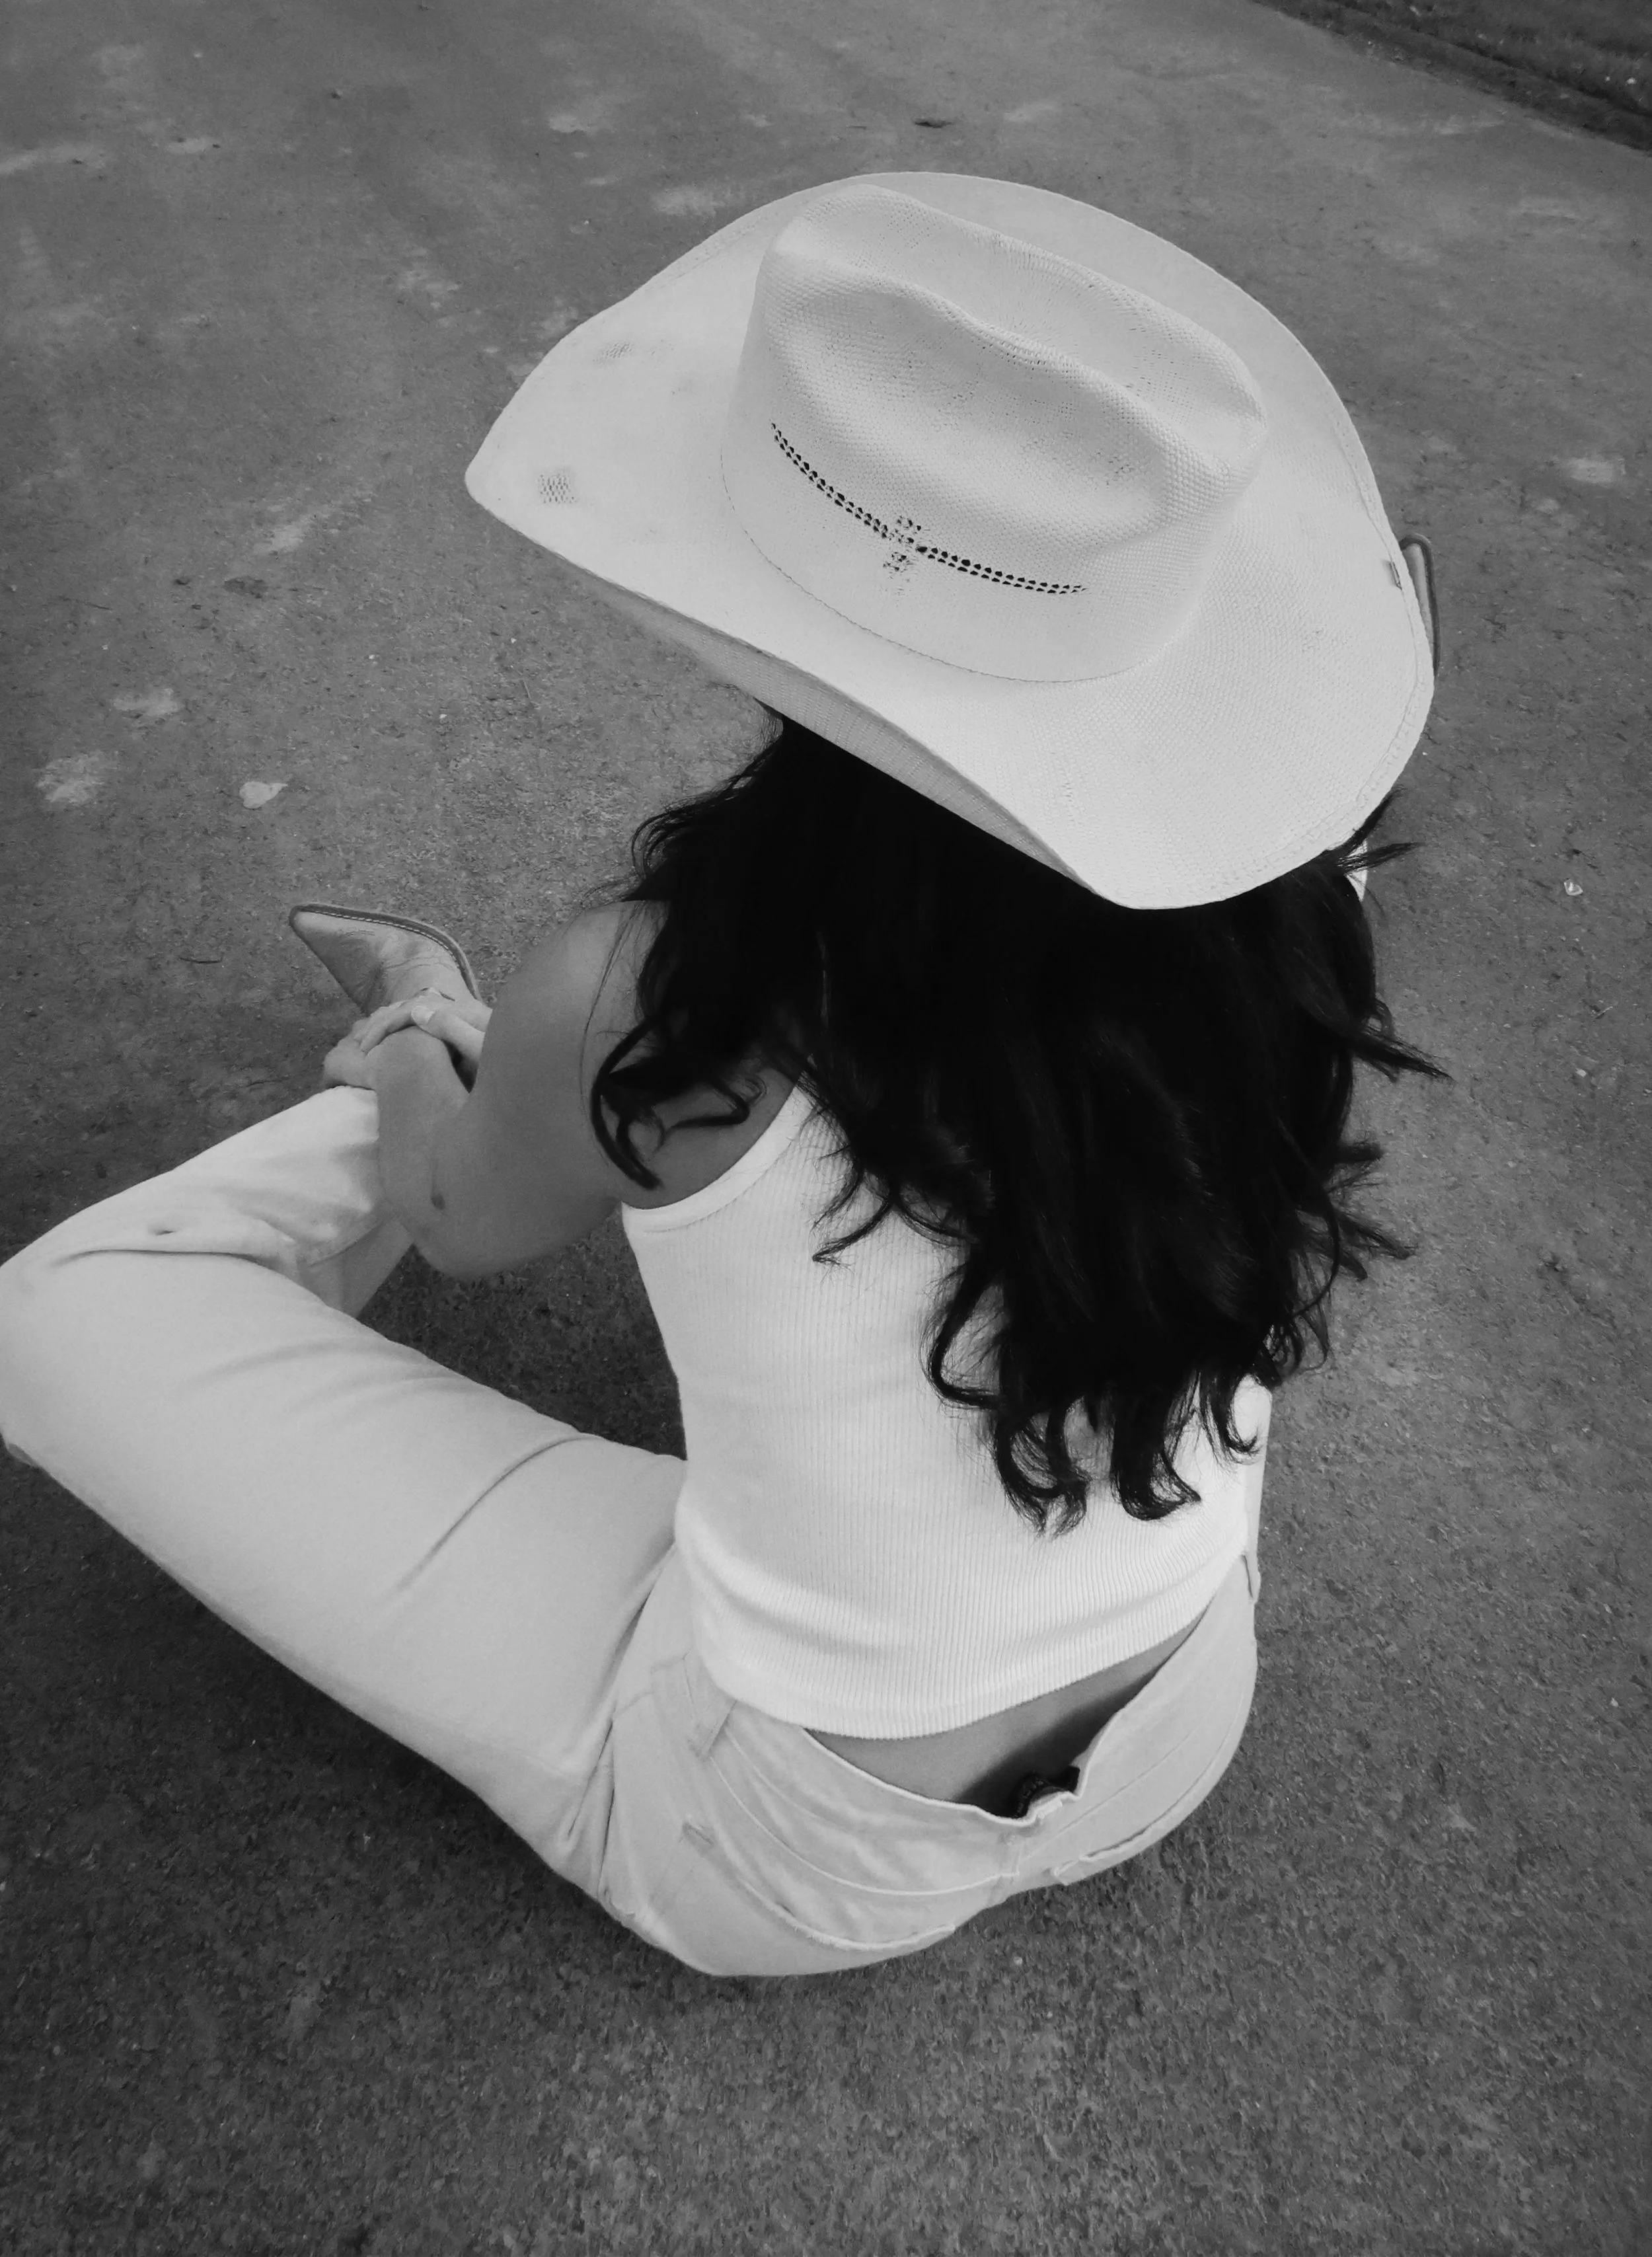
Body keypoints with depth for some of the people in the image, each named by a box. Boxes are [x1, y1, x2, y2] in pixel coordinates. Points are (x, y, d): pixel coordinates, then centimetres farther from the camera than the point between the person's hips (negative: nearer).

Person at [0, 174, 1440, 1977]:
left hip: (809, 1855, -4)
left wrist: (409, 1081, 16)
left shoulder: (664, 1008, -31)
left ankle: (437, 1060, 26)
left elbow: (469, 1225, -5)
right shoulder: (1280, 888, -20)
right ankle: (485, 1066, 35)